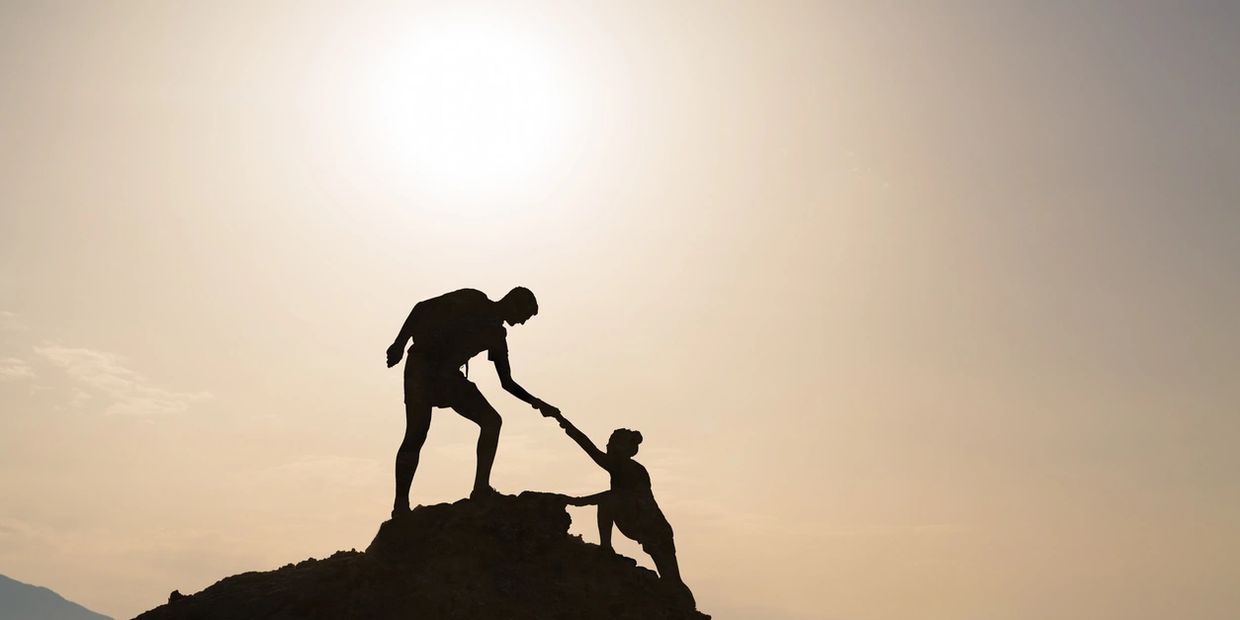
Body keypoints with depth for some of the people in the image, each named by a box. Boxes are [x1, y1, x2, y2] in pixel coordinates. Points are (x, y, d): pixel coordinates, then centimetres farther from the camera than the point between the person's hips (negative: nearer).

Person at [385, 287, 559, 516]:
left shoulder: (497, 336, 12)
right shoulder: (472, 300, -5)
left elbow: (507, 383, 17)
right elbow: (422, 308, -9)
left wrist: (536, 402, 6)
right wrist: (400, 344, -18)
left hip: (450, 376, 7)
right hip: (422, 366, -7)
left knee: (491, 420, -7)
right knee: (416, 435, -15)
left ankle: (481, 489, -9)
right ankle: (400, 504, -9)